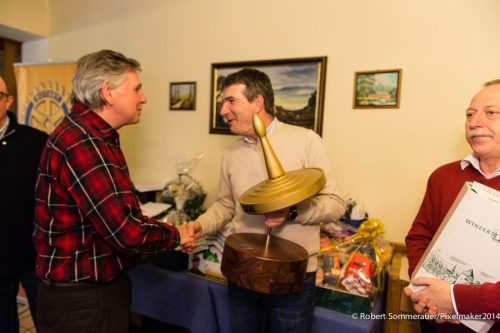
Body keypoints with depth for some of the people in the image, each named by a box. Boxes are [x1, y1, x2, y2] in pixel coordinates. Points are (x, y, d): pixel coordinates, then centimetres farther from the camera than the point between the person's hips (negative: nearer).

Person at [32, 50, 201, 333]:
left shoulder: (95, 137, 11)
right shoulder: (82, 142, -25)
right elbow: (126, 231, -29)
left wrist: (170, 233, -1)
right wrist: (176, 235, -11)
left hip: (102, 286, 10)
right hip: (81, 299, -10)